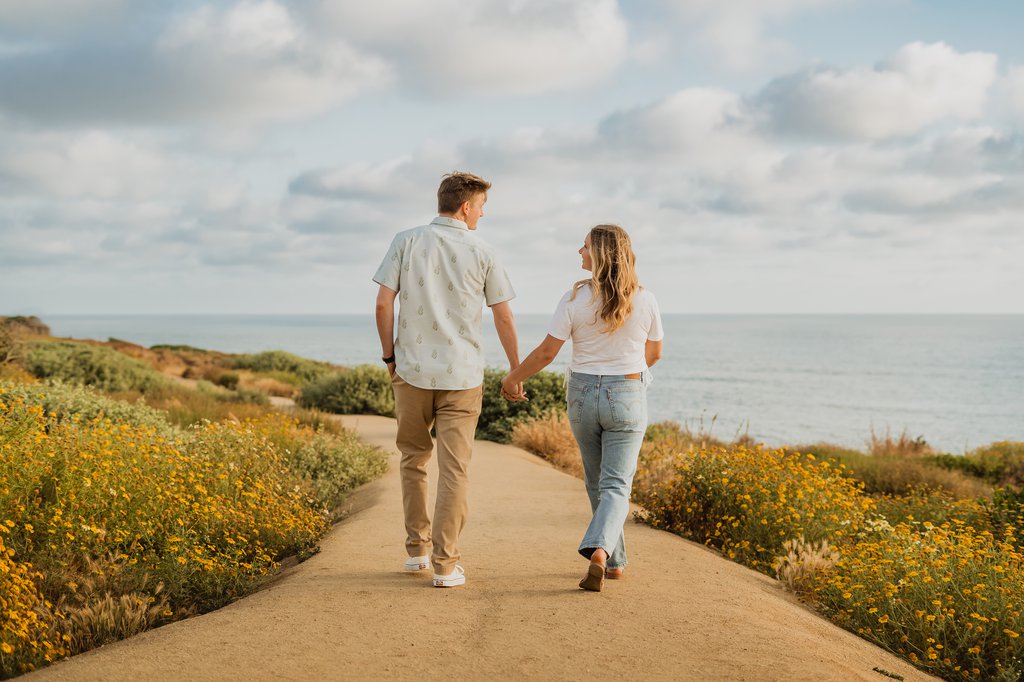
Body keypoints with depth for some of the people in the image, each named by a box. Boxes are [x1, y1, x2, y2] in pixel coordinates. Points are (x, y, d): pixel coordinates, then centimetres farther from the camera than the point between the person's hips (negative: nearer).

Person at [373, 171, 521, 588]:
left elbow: (383, 303, -4)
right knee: (454, 469, 2)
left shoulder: (406, 242, 0)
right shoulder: (482, 253, -1)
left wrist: (389, 355, 8)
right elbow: (504, 317, 2)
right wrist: (516, 370, 13)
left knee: (413, 460, 18)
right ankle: (445, 563, 1)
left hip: (412, 370, 2)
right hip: (462, 374, -1)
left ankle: (417, 550, 22)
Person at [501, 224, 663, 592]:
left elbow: (546, 352, -10)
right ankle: (600, 552, -24)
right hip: (627, 398, 0)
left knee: (597, 483, 18)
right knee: (616, 487, 0)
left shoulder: (576, 299, -11)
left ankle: (615, 561, 27)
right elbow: (654, 353, 8)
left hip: (583, 395, 1)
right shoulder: (644, 300, -5)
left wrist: (512, 378, 5)